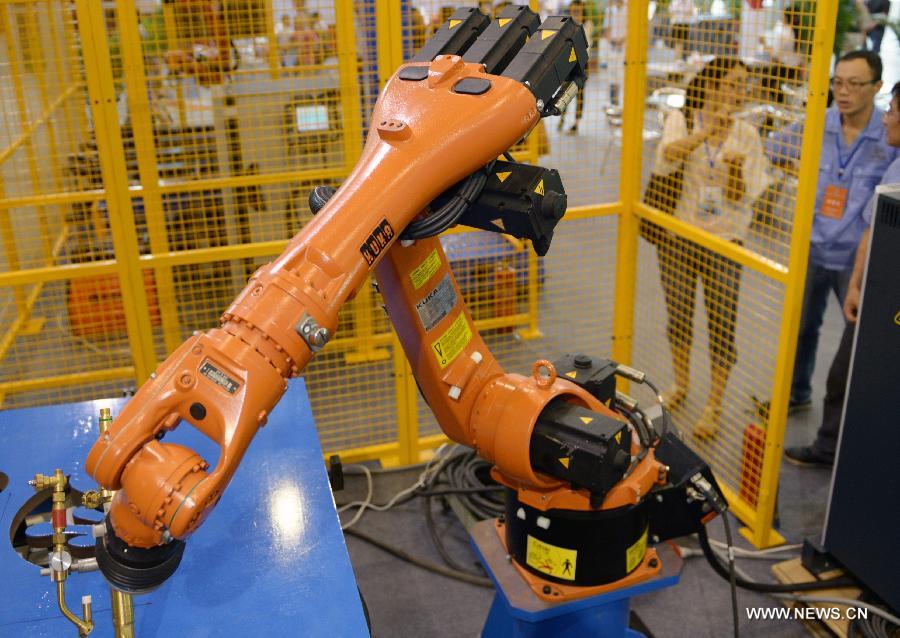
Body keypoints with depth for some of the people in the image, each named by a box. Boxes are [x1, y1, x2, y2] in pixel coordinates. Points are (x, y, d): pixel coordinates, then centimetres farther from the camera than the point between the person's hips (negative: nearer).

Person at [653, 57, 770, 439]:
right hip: (677, 236, 1)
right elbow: (663, 163, -24)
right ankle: (681, 385, 37)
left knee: (722, 327, 1)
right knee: (678, 317, 14)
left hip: (724, 242, 0)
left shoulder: (746, 134, -2)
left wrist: (736, 169, -26)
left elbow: (742, 199, -5)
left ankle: (714, 408, 16)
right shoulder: (681, 121, -4)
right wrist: (706, 131, -35)